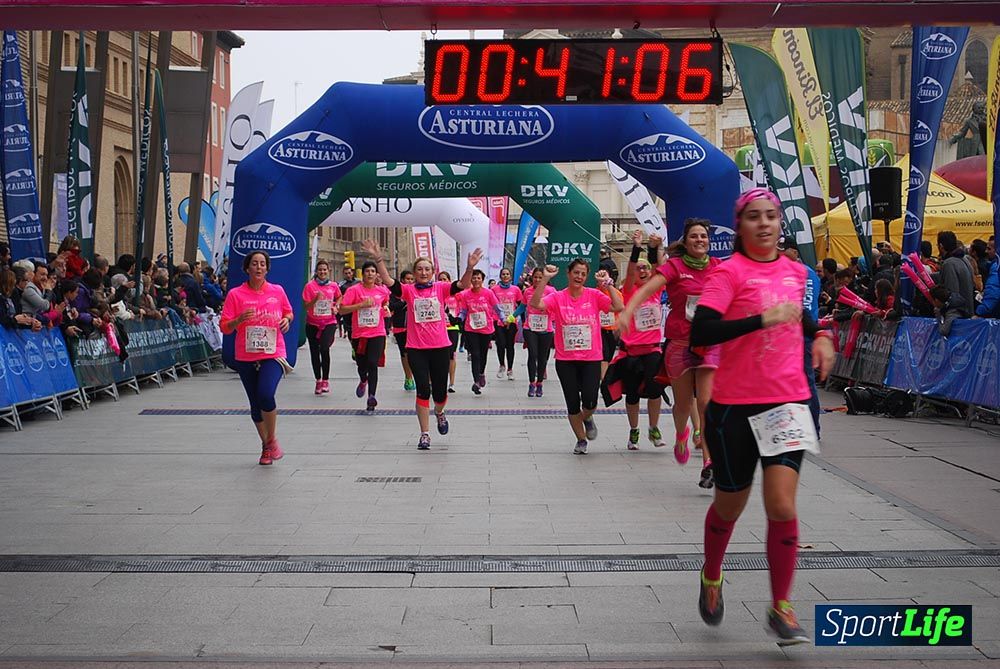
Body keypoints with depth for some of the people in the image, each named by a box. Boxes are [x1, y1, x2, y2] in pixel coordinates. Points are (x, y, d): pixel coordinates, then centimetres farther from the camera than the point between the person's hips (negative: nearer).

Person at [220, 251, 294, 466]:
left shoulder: (277, 291, 2)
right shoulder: (235, 294, -2)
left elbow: (288, 312, 19)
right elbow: (225, 327, -2)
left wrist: (287, 320, -3)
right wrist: (239, 320, -21)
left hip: (273, 354, -1)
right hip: (246, 357, 1)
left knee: (265, 394, -23)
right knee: (255, 404, 9)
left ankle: (272, 439, 0)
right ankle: (266, 445, 29)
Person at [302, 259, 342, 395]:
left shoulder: (333, 286, 2)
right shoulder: (310, 286, -5)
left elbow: (339, 297, 23)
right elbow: (305, 306, -7)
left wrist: (336, 306, 4)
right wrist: (316, 299, -24)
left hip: (329, 322, -1)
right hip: (313, 324, 1)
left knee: (324, 348, -20)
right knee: (314, 352, 6)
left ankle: (325, 380, -6)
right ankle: (318, 380, 21)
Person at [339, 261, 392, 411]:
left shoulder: (382, 290, 4)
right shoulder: (354, 290, -6)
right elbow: (342, 309, -12)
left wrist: (386, 308, 5)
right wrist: (361, 304, -19)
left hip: (377, 333, 0)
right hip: (359, 334, 0)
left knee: (373, 364, -13)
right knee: (362, 365, 10)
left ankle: (372, 396, -13)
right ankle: (363, 381, 46)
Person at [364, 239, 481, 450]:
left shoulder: (440, 288, 2)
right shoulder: (409, 290, 1)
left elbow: (462, 285, -12)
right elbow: (388, 281, -13)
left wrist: (470, 267, -29)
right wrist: (378, 259, -25)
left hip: (440, 347, 1)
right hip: (416, 349, -1)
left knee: (439, 391, 8)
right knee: (423, 390, -5)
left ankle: (439, 413, 44)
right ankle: (424, 434, 5)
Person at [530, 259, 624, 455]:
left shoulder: (594, 295, 1)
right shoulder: (557, 297, -1)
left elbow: (619, 307, -10)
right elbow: (535, 304, -17)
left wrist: (608, 284, -14)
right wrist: (545, 279, -22)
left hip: (591, 359, 0)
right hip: (565, 360, 0)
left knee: (590, 400, -10)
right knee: (572, 402, 4)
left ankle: (587, 418, 27)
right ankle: (581, 439, 25)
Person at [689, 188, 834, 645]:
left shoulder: (795, 271, 8)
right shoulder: (730, 271, -9)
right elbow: (699, 333, -23)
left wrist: (820, 336, 11)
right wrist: (763, 319, -28)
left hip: (787, 401, 3)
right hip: (735, 405, -3)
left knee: (782, 507, -9)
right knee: (729, 506, 12)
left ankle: (781, 609, 7)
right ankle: (711, 577, 41)